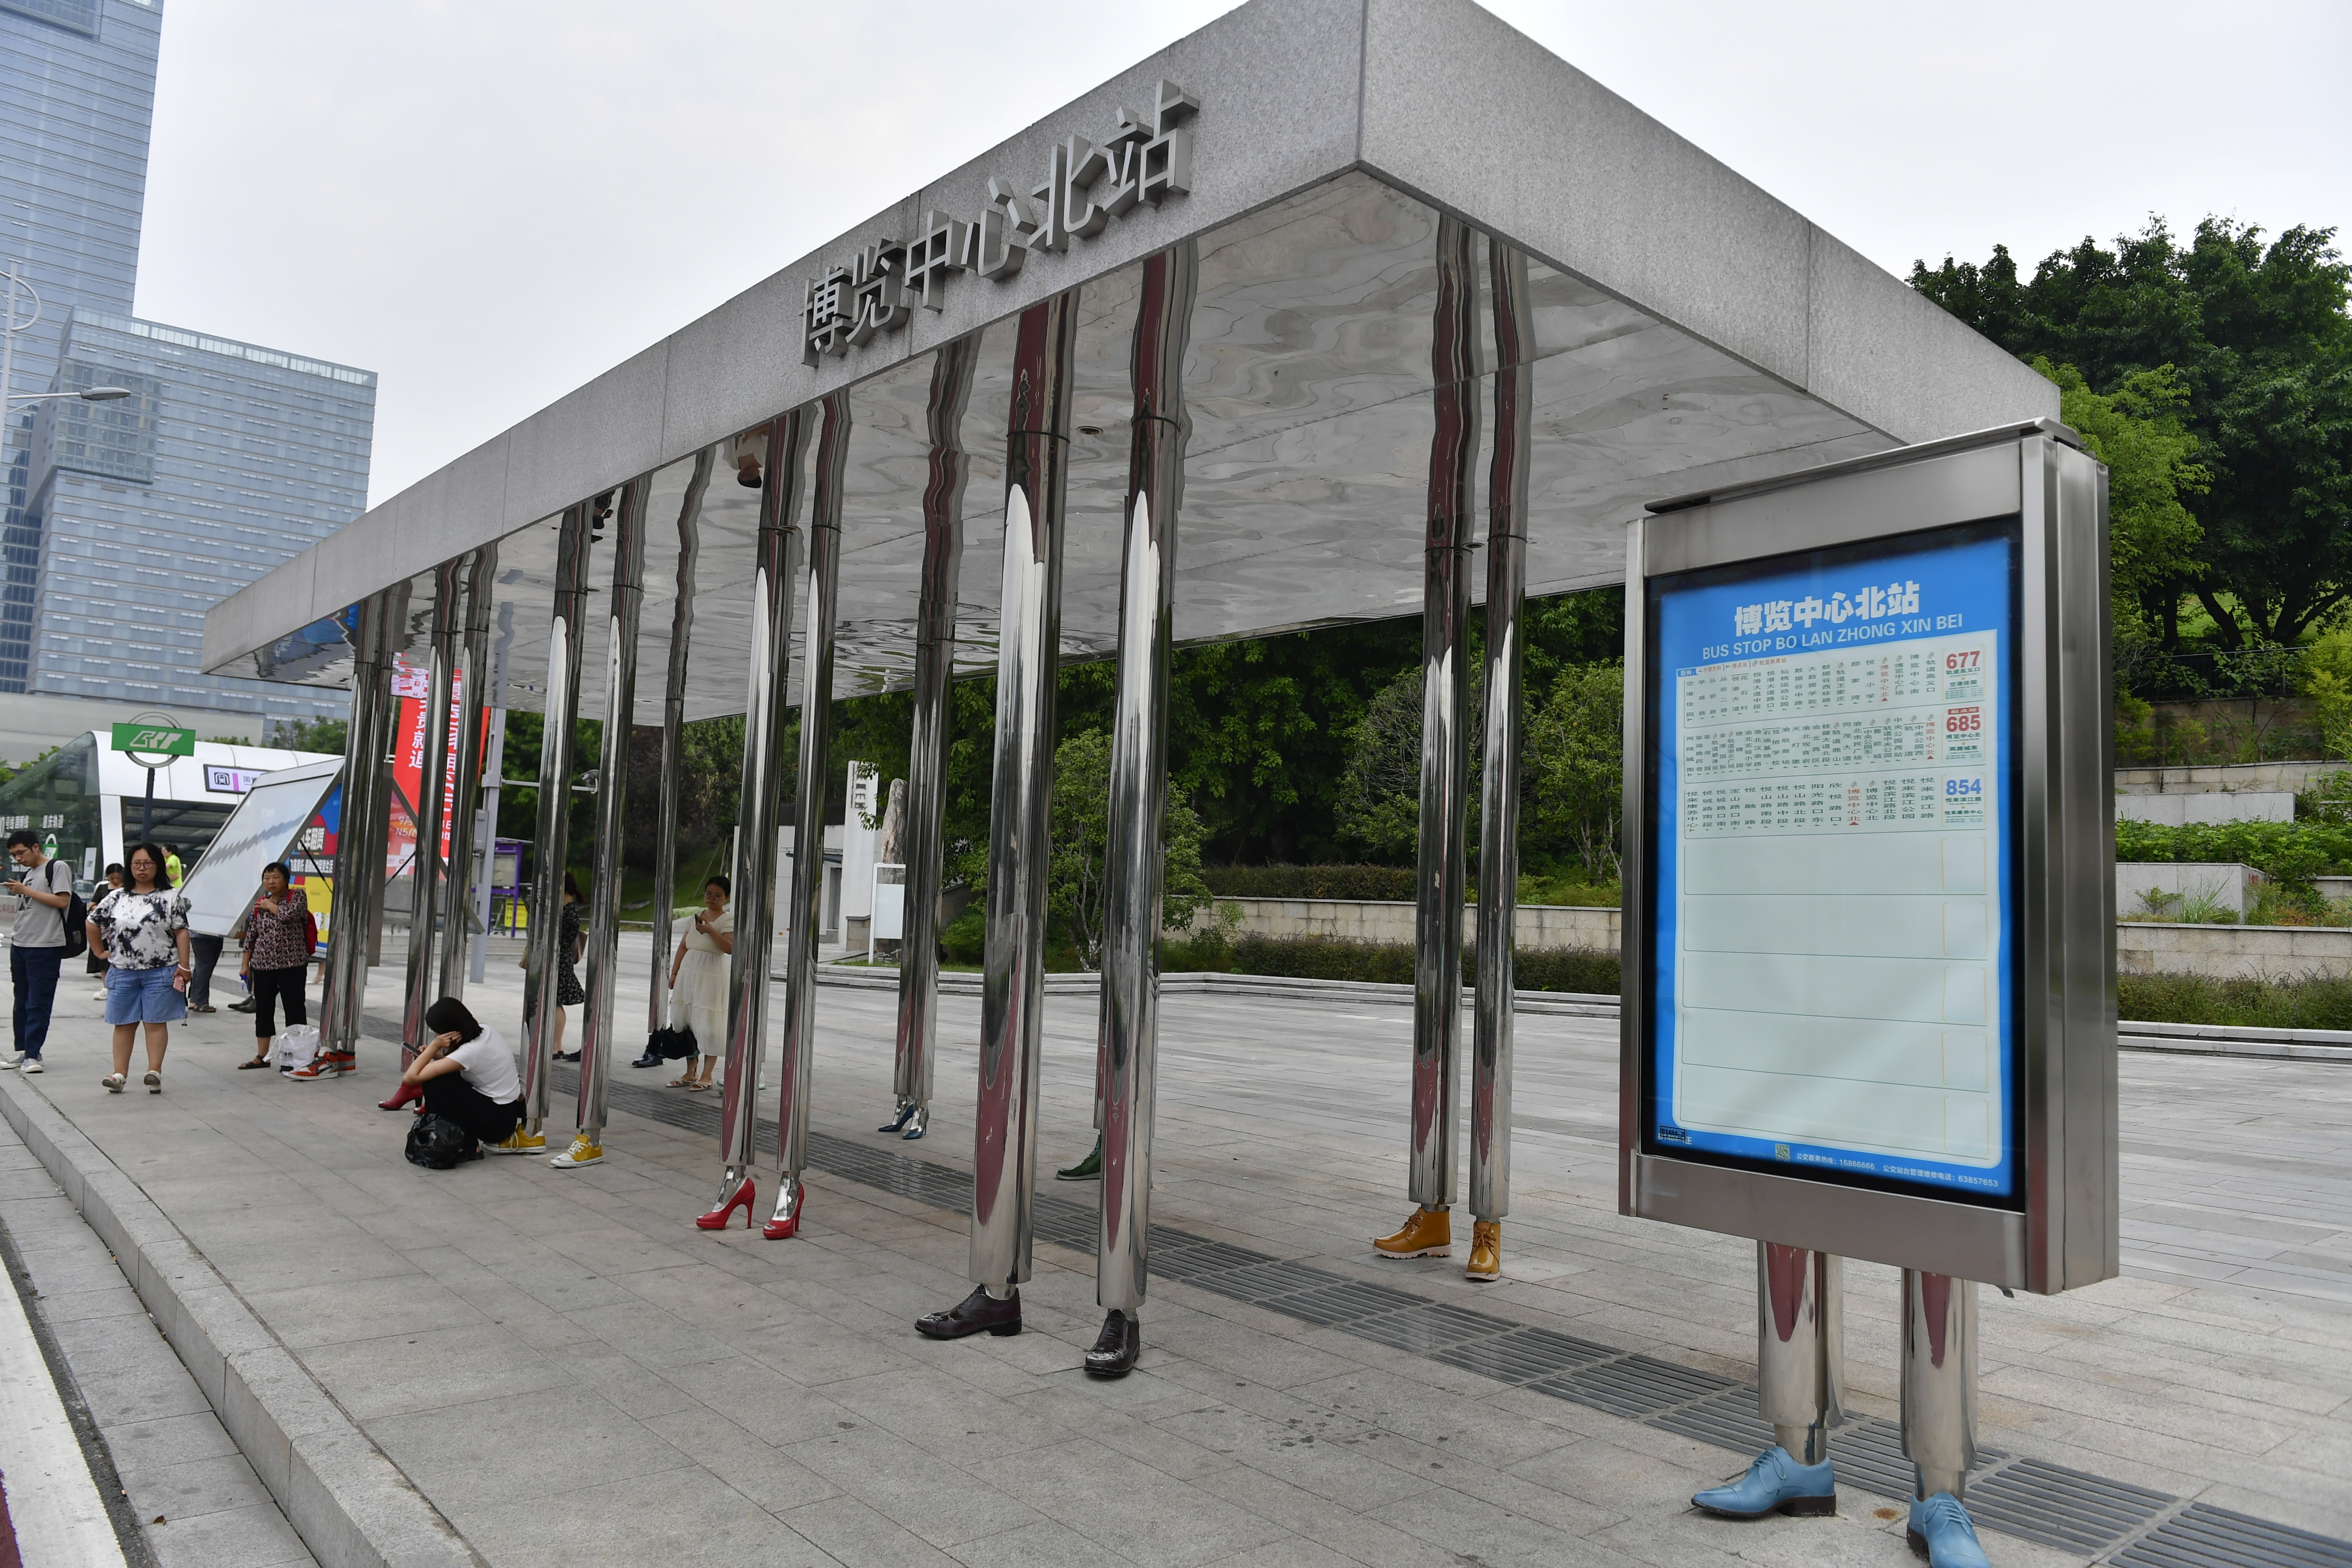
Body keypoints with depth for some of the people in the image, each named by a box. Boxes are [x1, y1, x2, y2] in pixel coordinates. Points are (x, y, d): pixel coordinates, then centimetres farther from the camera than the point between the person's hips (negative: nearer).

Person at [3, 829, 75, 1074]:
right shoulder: (29, 873, 19)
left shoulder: (58, 867, -4)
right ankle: (23, 1052, 17)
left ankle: (32, 1054, -2)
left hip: (45, 946, -8)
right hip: (20, 945, 8)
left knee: (38, 1003, -5)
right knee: (22, 1002, 11)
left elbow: (62, 901, -15)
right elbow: (27, 910, 22)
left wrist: (26, 891, -13)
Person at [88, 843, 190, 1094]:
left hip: (160, 972, -3)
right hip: (122, 972, 3)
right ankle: (120, 1073, 10)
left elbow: (181, 932, -3)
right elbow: (93, 924, 18)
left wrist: (183, 966, -8)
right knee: (124, 1023, 7)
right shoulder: (116, 898, 8)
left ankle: (155, 1071, 2)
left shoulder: (171, 898, 0)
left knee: (156, 1022, 1)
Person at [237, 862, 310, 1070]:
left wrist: (270, 906, -6)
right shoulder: (259, 903, 10)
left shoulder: (297, 896, -2)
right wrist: (245, 963, 12)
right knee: (263, 1010, 10)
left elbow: (289, 914, -23)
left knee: (294, 1009, 0)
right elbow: (251, 936, 14)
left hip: (292, 965, -5)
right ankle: (261, 1057, 17)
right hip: (263, 965, 5)